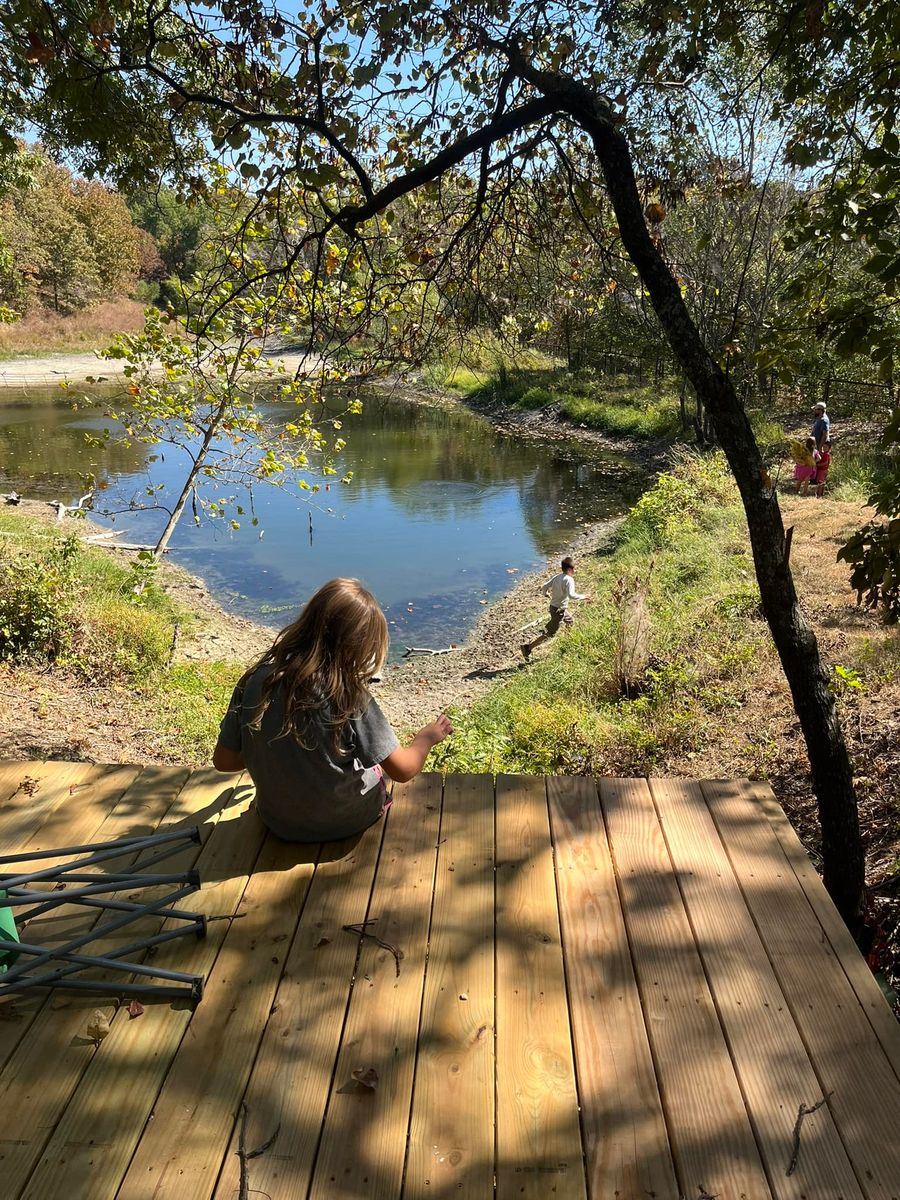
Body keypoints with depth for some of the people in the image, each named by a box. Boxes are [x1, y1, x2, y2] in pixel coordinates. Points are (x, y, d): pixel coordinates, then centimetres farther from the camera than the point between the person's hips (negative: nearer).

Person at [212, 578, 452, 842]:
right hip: (346, 822, -3)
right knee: (377, 759, 24)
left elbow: (223, 760, -6)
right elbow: (402, 770, -19)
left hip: (278, 823, 3)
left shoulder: (255, 680, -15)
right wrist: (428, 736, 1)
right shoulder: (348, 695, -26)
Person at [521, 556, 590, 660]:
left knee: (570, 621, 31)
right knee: (550, 634, -2)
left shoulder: (557, 577, 1)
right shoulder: (569, 580, -22)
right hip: (559, 610, -9)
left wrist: (547, 594, 22)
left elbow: (544, 587, 2)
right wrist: (583, 597, -22)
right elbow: (571, 595, -36)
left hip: (553, 606, 9)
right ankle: (528, 647, -4)